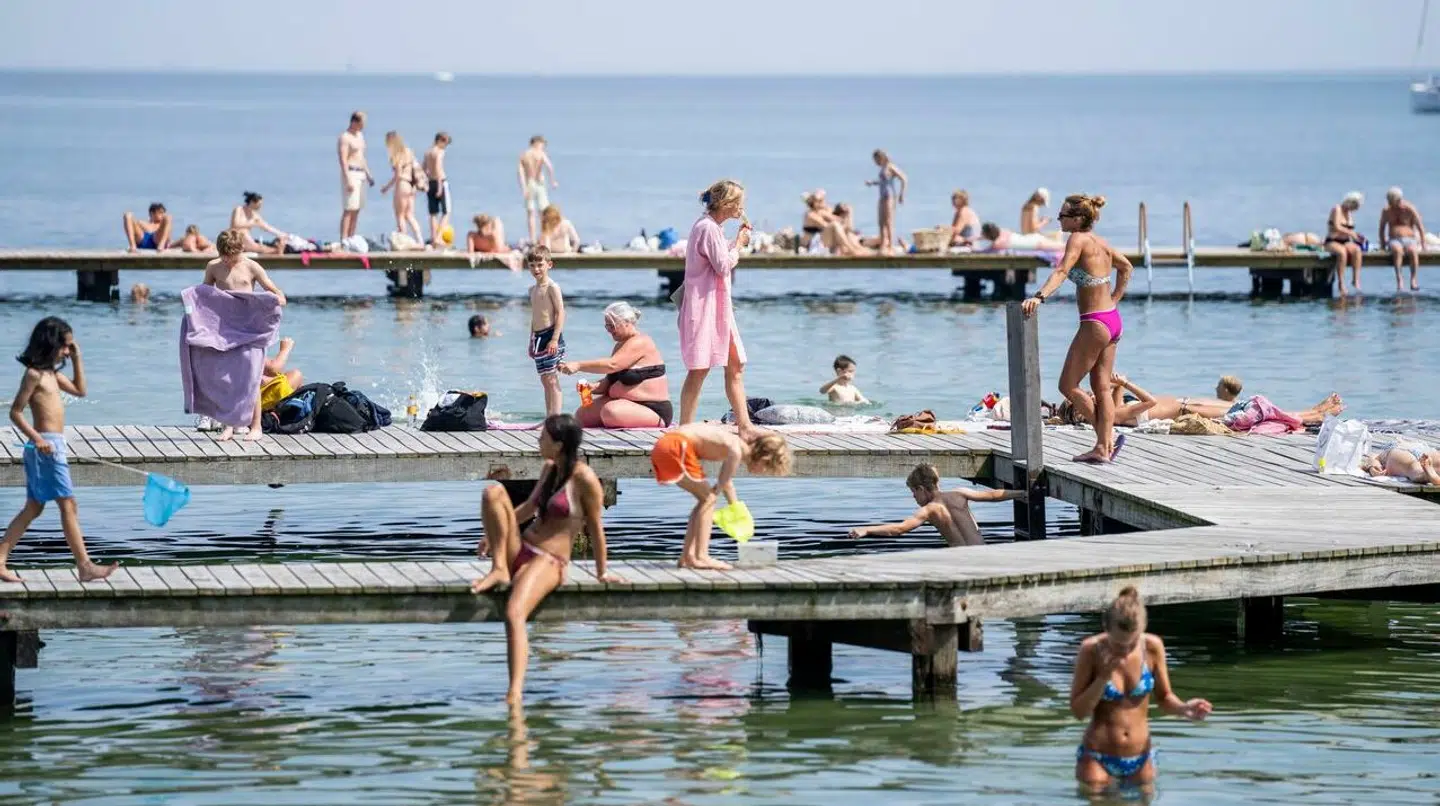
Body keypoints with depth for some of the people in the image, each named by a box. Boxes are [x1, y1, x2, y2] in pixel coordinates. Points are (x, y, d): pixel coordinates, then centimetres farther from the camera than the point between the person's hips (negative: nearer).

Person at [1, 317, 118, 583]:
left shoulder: (51, 373, 15)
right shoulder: (34, 374, -12)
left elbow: (79, 390, 25)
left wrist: (76, 358, 17)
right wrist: (36, 438, -24)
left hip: (53, 446, 10)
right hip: (46, 446, -10)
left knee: (33, 508, 12)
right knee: (68, 505, -9)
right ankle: (85, 566, -8)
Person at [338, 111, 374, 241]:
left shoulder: (360, 135, 17)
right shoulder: (345, 137, -11)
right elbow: (343, 160, -17)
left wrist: (368, 175, 21)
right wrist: (348, 180, -23)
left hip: (361, 174, 9)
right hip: (350, 173, -9)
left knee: (357, 210, 8)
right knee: (349, 210, -12)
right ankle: (343, 240, -15)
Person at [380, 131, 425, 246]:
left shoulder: (397, 155, -12)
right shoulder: (408, 152, 11)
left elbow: (398, 174, -15)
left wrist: (387, 187, -5)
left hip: (402, 184, -8)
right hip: (411, 186, 8)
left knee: (400, 215, 1)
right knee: (409, 215, 13)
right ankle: (420, 240, 5)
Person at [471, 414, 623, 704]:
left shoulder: (584, 479, -13)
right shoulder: (549, 469, 12)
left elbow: (595, 527, -7)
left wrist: (602, 572, -1)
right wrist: (496, 532, 22)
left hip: (548, 562, -8)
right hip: (519, 549, 8)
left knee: (514, 614, -34)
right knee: (494, 492, -13)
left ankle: (516, 692, -41)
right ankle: (499, 569, -12)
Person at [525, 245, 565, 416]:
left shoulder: (552, 287, -9)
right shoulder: (533, 289, 17)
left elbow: (560, 313, -15)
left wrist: (555, 339, -21)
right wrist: (532, 341, 22)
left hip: (550, 335, -9)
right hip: (538, 337, 9)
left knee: (551, 379, -11)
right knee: (545, 380, 10)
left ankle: (556, 417, -13)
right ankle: (549, 418, 14)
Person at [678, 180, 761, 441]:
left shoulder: (713, 226, 16)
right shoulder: (708, 228, -15)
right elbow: (723, 266, -19)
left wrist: (738, 240, 12)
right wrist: (739, 244, -5)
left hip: (719, 307, 11)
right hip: (704, 305, -11)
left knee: (735, 365, 10)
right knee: (700, 368, -9)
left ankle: (744, 426, 13)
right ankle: (685, 429, -6)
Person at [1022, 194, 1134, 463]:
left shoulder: (1078, 239, -14)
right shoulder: (1100, 242, 11)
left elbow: (1062, 271, -29)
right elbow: (1126, 267, 26)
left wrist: (1039, 297, -41)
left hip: (1094, 324, -9)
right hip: (1112, 320, 9)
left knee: (1068, 386, 1)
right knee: (1101, 388, 11)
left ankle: (1107, 440, 3)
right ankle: (1103, 447, 9)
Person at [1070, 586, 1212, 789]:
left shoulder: (1152, 647, -10)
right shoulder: (1091, 650, -14)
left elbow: (1164, 698, 3)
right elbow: (1078, 711, -10)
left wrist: (1184, 708, -18)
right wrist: (1103, 677, -24)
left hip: (1140, 759, 2)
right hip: (1098, 759, -2)